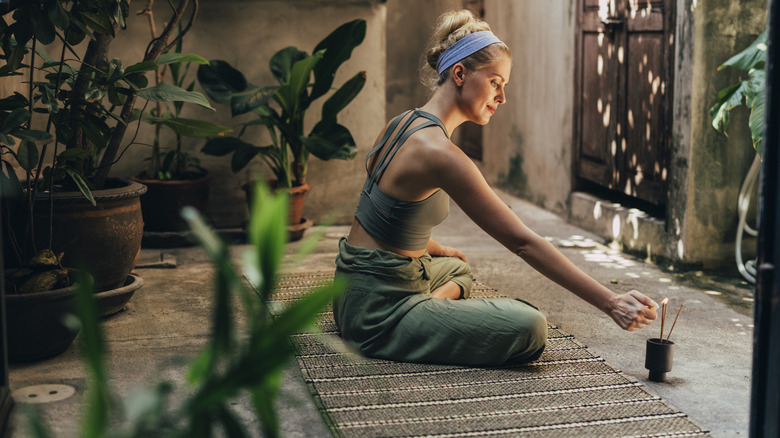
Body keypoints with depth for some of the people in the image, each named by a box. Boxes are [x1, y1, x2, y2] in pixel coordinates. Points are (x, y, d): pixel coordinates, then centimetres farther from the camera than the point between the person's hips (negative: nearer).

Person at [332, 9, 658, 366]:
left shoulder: (404, 123, 7)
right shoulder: (439, 153, -23)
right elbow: (522, 241, -23)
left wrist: (438, 250, 33)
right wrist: (610, 303, -21)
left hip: (355, 288, 10)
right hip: (378, 311, -10)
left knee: (455, 267, 40)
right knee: (529, 327, -22)